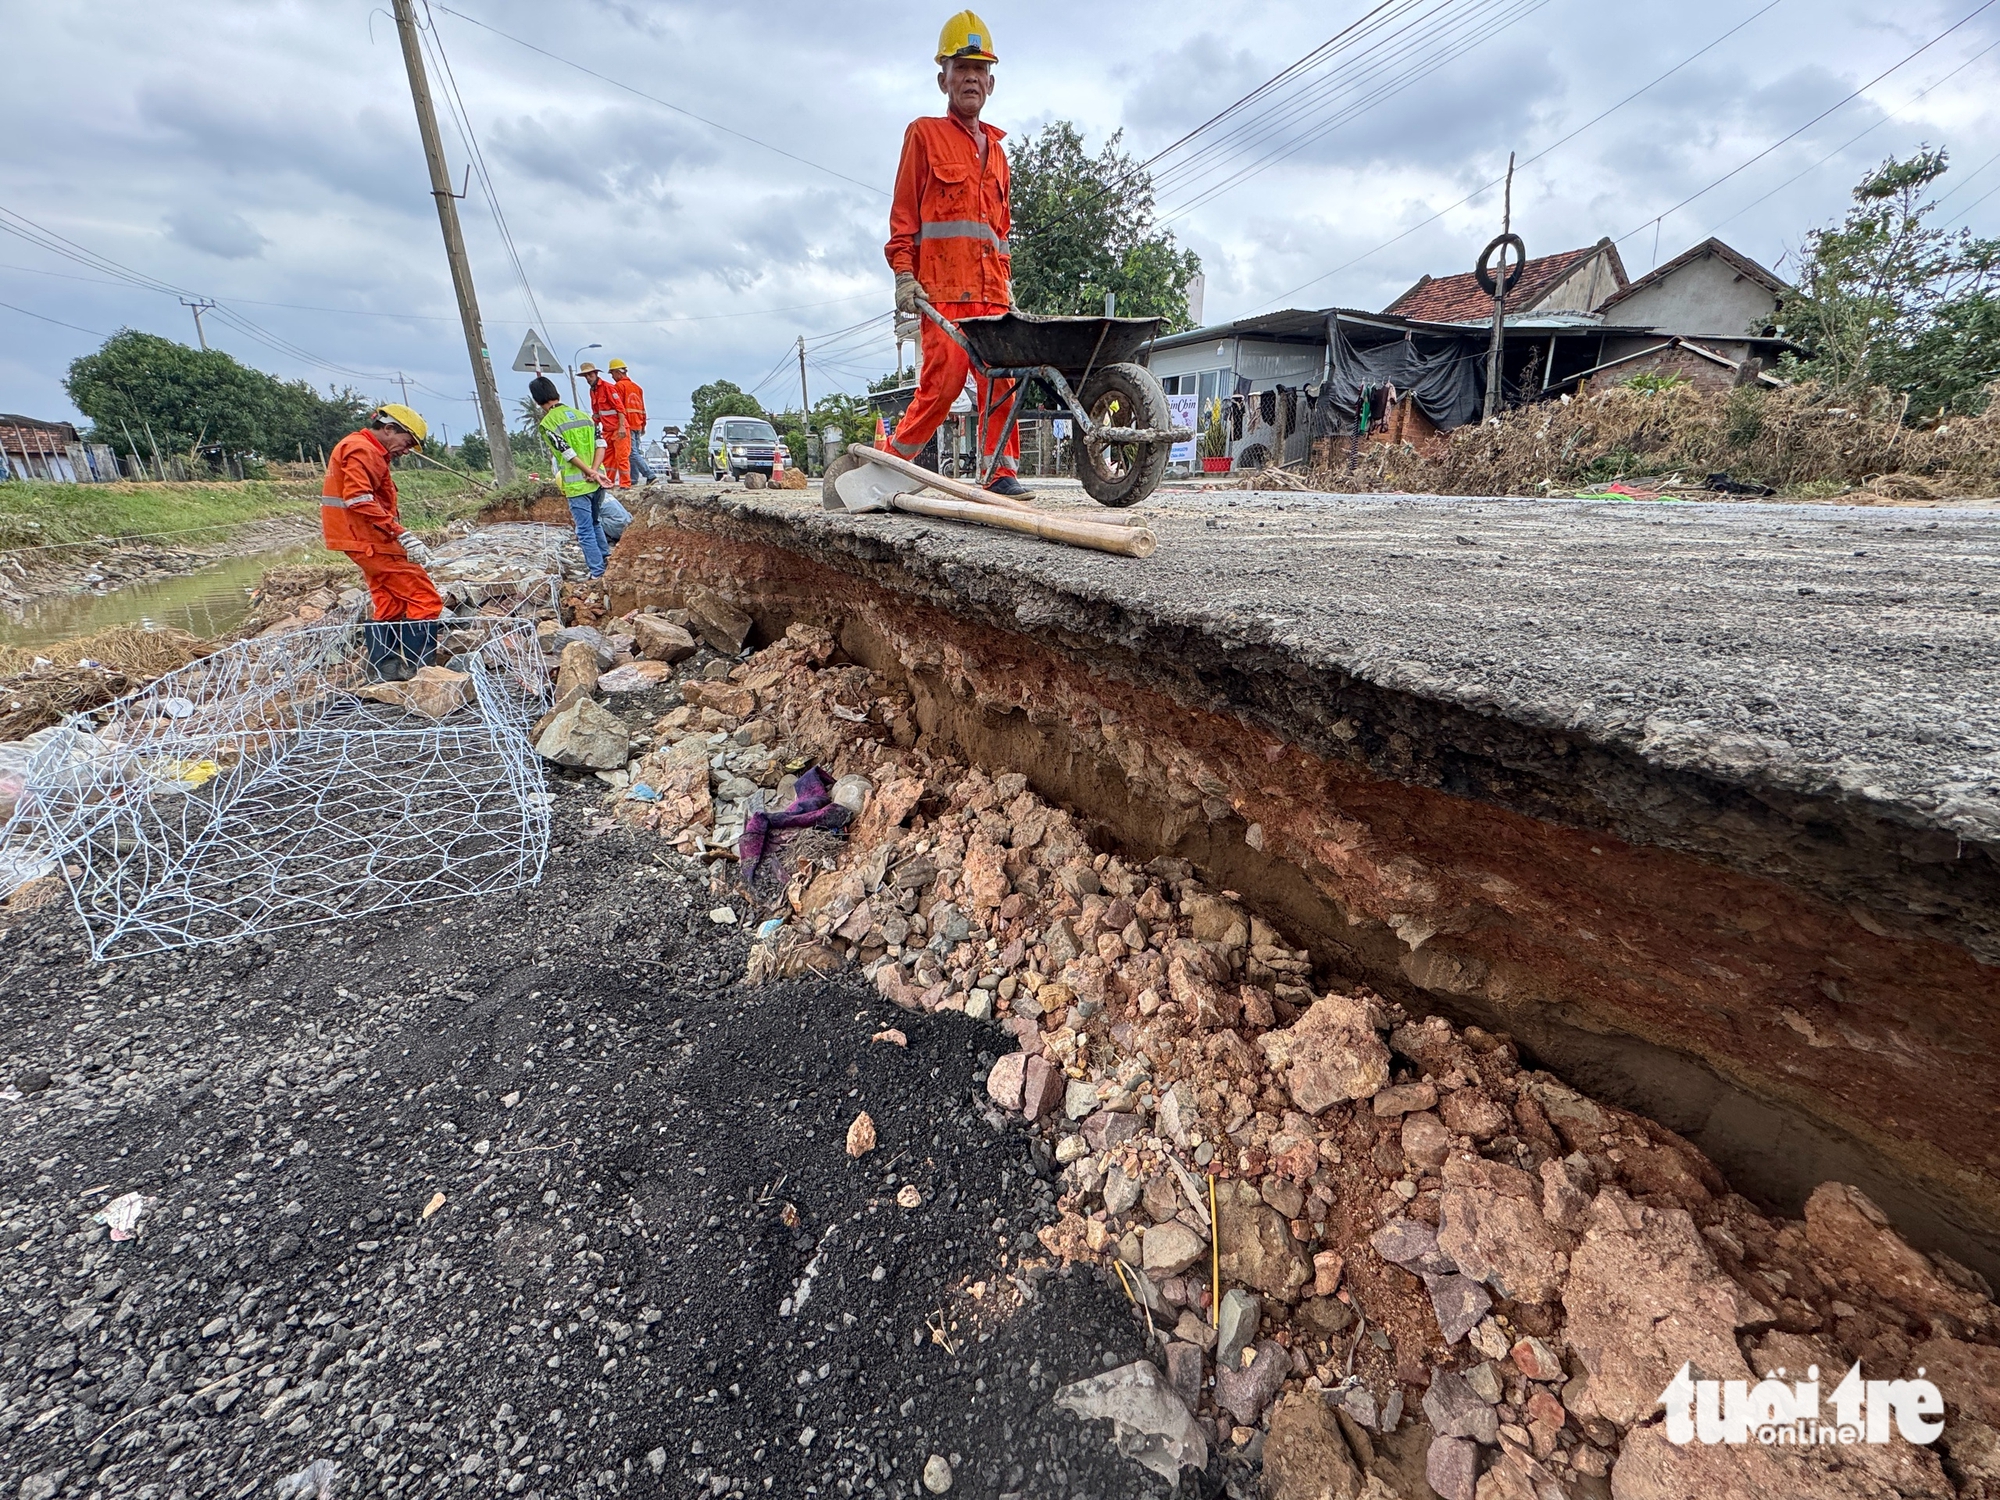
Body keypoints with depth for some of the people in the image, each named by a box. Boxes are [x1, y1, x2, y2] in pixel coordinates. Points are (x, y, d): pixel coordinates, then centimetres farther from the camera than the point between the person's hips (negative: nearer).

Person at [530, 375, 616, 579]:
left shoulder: (547, 424, -6)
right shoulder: (582, 415, 10)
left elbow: (568, 454, -15)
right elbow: (600, 444, 0)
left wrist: (592, 473, -10)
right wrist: (594, 471, -9)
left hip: (577, 485, -6)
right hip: (597, 482, 6)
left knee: (585, 531, 1)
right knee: (596, 522, 24)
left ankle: (598, 573, 2)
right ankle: (606, 557, 31)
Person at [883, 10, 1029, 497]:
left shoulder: (995, 148, 27)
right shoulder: (924, 133, 12)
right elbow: (903, 212, 5)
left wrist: (1007, 284, 19)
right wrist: (904, 274, -8)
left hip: (991, 289, 5)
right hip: (943, 285, -5)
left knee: (1002, 379, -7)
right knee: (944, 379, -15)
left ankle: (1003, 472, -4)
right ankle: (892, 463, -1)